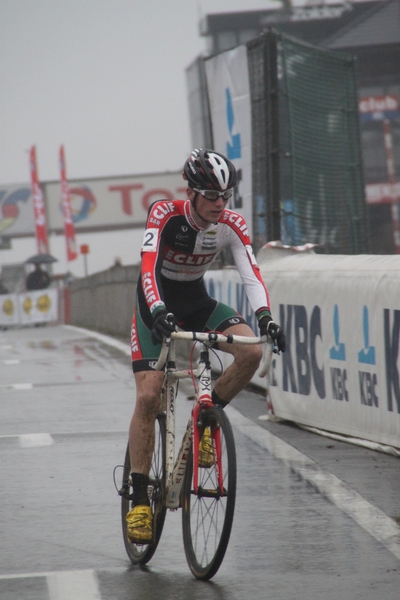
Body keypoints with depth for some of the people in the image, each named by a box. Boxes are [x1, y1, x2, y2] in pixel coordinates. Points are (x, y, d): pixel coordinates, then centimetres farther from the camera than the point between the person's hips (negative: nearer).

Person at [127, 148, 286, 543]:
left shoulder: (231, 225, -15)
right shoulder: (164, 214, -25)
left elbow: (251, 273, -24)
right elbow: (148, 267, -37)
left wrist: (265, 316, -41)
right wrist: (158, 311, -53)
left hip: (197, 302, 4)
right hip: (156, 306, -3)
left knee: (251, 351, -24)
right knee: (148, 396, -16)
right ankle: (139, 499, -8)